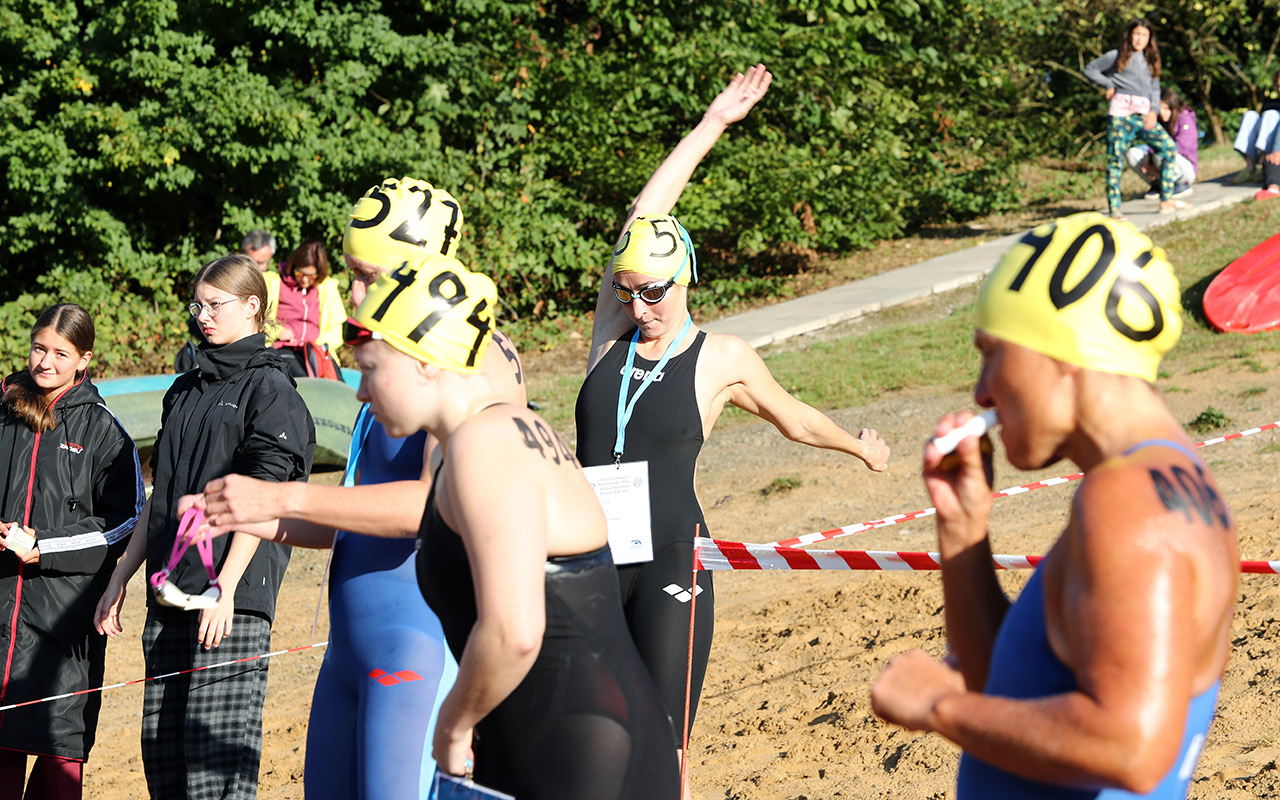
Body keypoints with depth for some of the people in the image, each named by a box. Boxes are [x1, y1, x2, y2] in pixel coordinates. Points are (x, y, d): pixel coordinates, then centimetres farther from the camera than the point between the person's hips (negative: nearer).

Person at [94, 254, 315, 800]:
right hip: (170, 593, 7)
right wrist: (121, 576, 17)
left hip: (233, 597, -7)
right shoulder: (186, 391, 19)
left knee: (217, 754, -10)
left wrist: (226, 588, -19)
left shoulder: (269, 388, -3)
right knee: (161, 752, 5)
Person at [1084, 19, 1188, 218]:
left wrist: (1154, 111, 1)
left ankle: (1166, 201, -7)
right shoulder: (1116, 56, 8)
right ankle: (1114, 209, -7)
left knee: (1169, 147, -9)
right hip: (1120, 114, -4)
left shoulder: (1150, 60, 22)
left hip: (1143, 117, 4)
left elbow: (1155, 88, 18)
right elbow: (1090, 70, 10)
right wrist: (1109, 84, -1)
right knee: (1116, 160, -8)